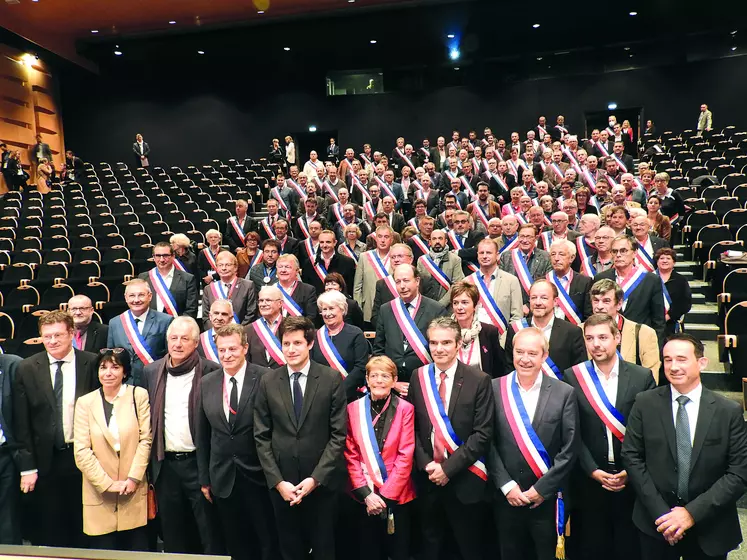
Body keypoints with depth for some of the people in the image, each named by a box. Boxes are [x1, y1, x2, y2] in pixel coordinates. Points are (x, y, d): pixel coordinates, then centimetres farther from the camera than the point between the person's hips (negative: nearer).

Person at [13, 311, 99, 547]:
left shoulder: (92, 364, -6)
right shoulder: (27, 369, -1)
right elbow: (21, 423, 1)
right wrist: (27, 467, -2)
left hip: (84, 457, -1)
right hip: (45, 462, 1)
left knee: (84, 530, 13)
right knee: (48, 533, 12)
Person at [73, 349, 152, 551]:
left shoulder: (139, 396, -1)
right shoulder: (85, 402, 2)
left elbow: (146, 440, -2)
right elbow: (81, 451, -2)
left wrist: (133, 478, -10)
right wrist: (107, 484, -9)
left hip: (134, 494, 0)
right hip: (99, 495, 1)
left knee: (137, 552, 6)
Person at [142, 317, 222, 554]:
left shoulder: (211, 371, -9)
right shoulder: (152, 371, 5)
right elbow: (147, 417, 11)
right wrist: (149, 461, 9)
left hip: (198, 462, -4)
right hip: (165, 464, 4)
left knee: (209, 533, 6)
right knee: (172, 535, 17)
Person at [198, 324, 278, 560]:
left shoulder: (266, 379, -12)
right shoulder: (206, 383, 3)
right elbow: (202, 435, 9)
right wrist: (204, 478, 10)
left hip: (258, 476, -4)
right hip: (223, 478, 4)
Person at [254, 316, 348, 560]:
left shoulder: (332, 379, -6)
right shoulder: (268, 381, 0)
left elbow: (339, 434, -7)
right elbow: (261, 437, 0)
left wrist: (315, 478, -12)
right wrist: (277, 481, -7)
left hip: (322, 481, -1)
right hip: (281, 482, 2)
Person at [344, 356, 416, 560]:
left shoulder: (405, 409, -4)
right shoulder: (353, 408, 0)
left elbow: (405, 455, -8)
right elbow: (350, 454, -2)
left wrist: (386, 494, -13)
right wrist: (365, 492, -11)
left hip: (396, 495, -1)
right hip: (364, 494, 1)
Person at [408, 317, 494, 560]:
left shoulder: (479, 380, -10)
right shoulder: (419, 377, 1)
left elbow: (483, 433, -12)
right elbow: (413, 426, 4)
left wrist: (449, 467, -16)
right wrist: (426, 463, -9)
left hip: (463, 478, -3)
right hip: (427, 476, 3)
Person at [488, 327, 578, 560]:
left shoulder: (564, 393, -4)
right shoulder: (495, 389, -3)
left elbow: (569, 449, -5)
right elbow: (488, 443, -3)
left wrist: (541, 489, -9)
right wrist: (507, 486, -9)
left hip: (548, 499, -1)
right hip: (506, 497, 1)